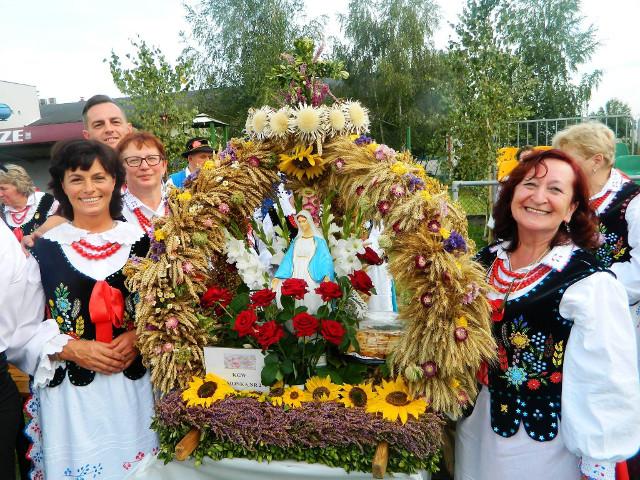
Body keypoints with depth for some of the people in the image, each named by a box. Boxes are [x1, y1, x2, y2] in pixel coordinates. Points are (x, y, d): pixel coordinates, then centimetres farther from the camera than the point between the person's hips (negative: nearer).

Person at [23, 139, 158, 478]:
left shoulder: (138, 240, 3)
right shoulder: (45, 247, 0)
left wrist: (139, 337, -11)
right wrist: (70, 349, -13)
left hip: (134, 385, 1)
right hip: (69, 391, -1)